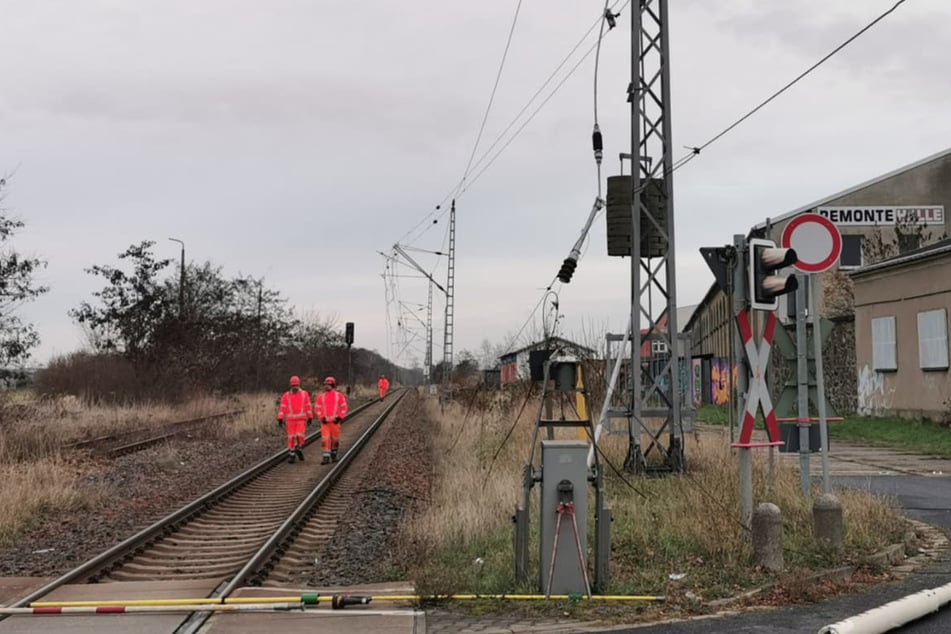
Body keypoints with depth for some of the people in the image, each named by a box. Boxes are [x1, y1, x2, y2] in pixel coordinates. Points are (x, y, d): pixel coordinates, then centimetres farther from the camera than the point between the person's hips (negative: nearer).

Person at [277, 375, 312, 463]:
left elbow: (308, 406, 7)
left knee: (300, 435, -13)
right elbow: (282, 408, -2)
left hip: (301, 419, 0)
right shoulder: (286, 395, 2)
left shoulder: (304, 394, 4)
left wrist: (310, 418, 5)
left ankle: (299, 448, 15)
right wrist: (280, 419, -8)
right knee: (291, 437, 0)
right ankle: (291, 454, 9)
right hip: (290, 420, 0)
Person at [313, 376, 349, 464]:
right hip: (325, 421, 1)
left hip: (335, 421, -1)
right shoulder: (321, 397, 7)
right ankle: (326, 457, -7)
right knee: (325, 439, -8)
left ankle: (334, 455, 26)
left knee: (335, 439, 8)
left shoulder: (339, 396, 3)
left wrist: (339, 417, -9)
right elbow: (317, 408, 6)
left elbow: (344, 407, 1)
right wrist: (322, 418, -7)